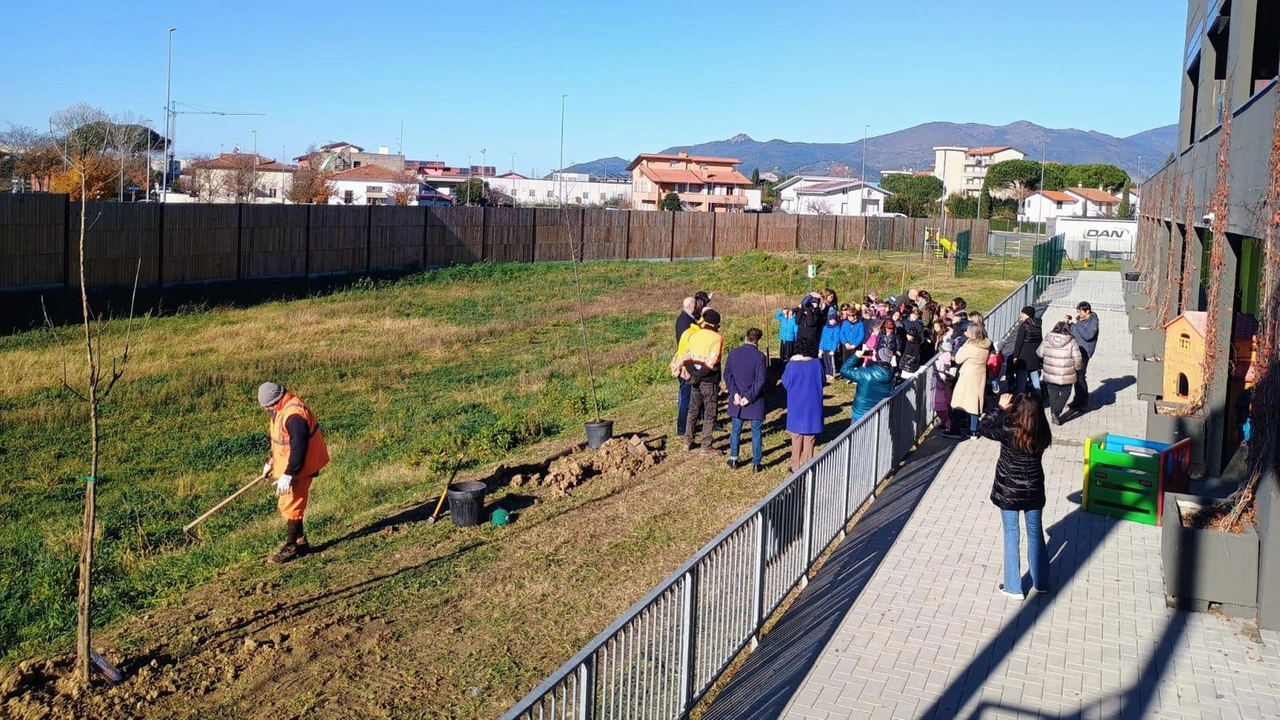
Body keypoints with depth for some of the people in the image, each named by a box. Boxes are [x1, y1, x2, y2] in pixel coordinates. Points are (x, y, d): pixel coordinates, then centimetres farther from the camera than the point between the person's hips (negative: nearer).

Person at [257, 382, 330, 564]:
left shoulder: (294, 415, -28)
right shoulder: (281, 409, 5)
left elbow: (298, 448, -28)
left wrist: (288, 474, -27)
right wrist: (271, 461, 14)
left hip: (298, 467, -10)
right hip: (287, 466, 10)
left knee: (290, 506, -3)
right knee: (286, 505, 17)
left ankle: (290, 547, 9)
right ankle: (300, 542, 29)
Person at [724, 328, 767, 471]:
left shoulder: (733, 353, -2)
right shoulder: (759, 356, -12)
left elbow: (727, 374, -3)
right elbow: (760, 380, -16)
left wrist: (735, 393, -5)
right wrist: (749, 397, -12)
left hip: (737, 399, 3)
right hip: (755, 401, -3)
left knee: (735, 430, 16)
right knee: (756, 432, 7)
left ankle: (733, 460, 21)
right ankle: (756, 463, 11)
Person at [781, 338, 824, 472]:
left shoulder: (791, 365, -16)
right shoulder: (816, 364, -9)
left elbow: (785, 383, -2)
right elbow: (822, 382, 4)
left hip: (796, 406, -1)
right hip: (813, 406, 1)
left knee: (797, 438, 12)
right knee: (810, 438, 10)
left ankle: (796, 466, 18)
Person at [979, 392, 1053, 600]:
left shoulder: (1009, 431, -24)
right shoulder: (1042, 433, -11)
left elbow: (985, 427, -7)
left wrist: (1001, 407, 0)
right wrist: (1007, 410, -1)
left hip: (1009, 492, -4)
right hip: (1034, 491, 4)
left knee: (1011, 536, 9)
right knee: (1035, 533, 19)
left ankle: (1014, 587, 18)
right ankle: (1040, 582, 33)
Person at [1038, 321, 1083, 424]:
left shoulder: (1047, 340, -6)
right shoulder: (1072, 342, -13)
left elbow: (1040, 353, 5)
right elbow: (1077, 359, -11)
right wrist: (1077, 368, 10)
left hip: (1050, 375, 3)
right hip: (1066, 376, -3)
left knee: (1053, 394, 19)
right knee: (1065, 393, 14)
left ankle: (1054, 414, 22)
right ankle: (1056, 412, -3)